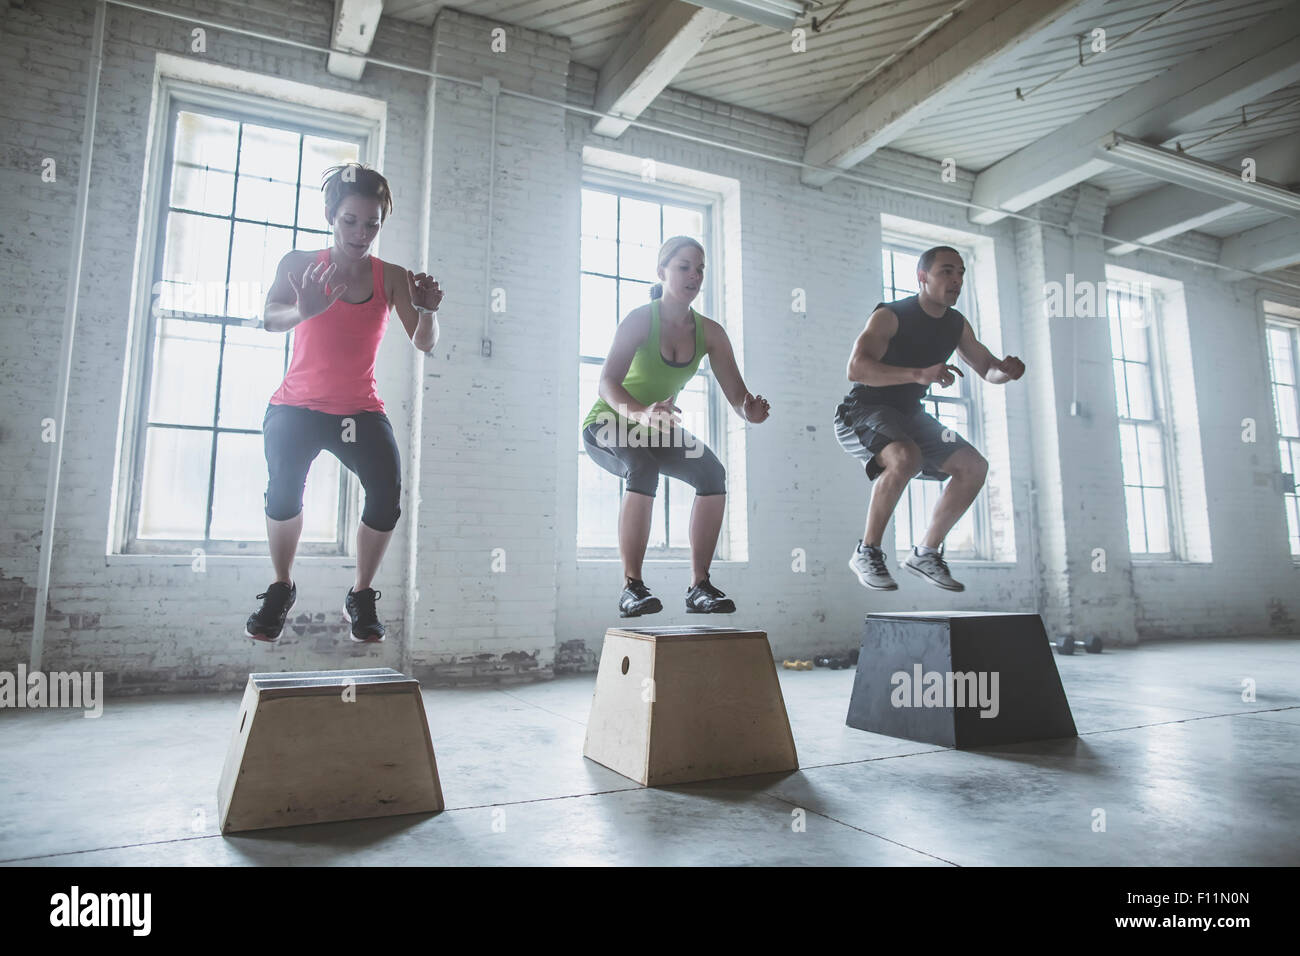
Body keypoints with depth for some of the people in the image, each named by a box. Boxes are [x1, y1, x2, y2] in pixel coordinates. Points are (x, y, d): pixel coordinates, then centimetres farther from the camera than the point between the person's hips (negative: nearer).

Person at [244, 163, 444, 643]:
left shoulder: (391, 278, -1)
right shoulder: (300, 264, -2)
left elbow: (424, 344, -10)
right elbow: (270, 318, -21)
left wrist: (427, 311, -33)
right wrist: (303, 312, -44)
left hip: (360, 410, 1)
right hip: (297, 405, 0)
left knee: (387, 492, -21)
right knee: (284, 488, -24)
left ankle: (361, 597, 2)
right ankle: (281, 589, 3)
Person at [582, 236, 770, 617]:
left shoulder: (709, 333, -5)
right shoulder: (639, 320, -18)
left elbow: (738, 395, -8)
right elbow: (607, 382, -30)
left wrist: (750, 410, -32)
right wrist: (641, 413, -49)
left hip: (656, 432, 5)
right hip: (607, 429, -4)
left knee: (712, 472, -21)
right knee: (644, 469, -36)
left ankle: (699, 586, -13)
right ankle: (632, 587, -28)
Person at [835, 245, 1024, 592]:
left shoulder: (957, 325, 6)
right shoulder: (890, 316, -18)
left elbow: (987, 369, 16)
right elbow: (856, 369, -32)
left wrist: (1006, 370, -10)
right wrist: (920, 374, -44)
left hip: (907, 415, 8)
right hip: (862, 411, -8)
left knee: (974, 466, -2)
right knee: (906, 457, -36)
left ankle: (926, 553, 8)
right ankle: (866, 552, -19)